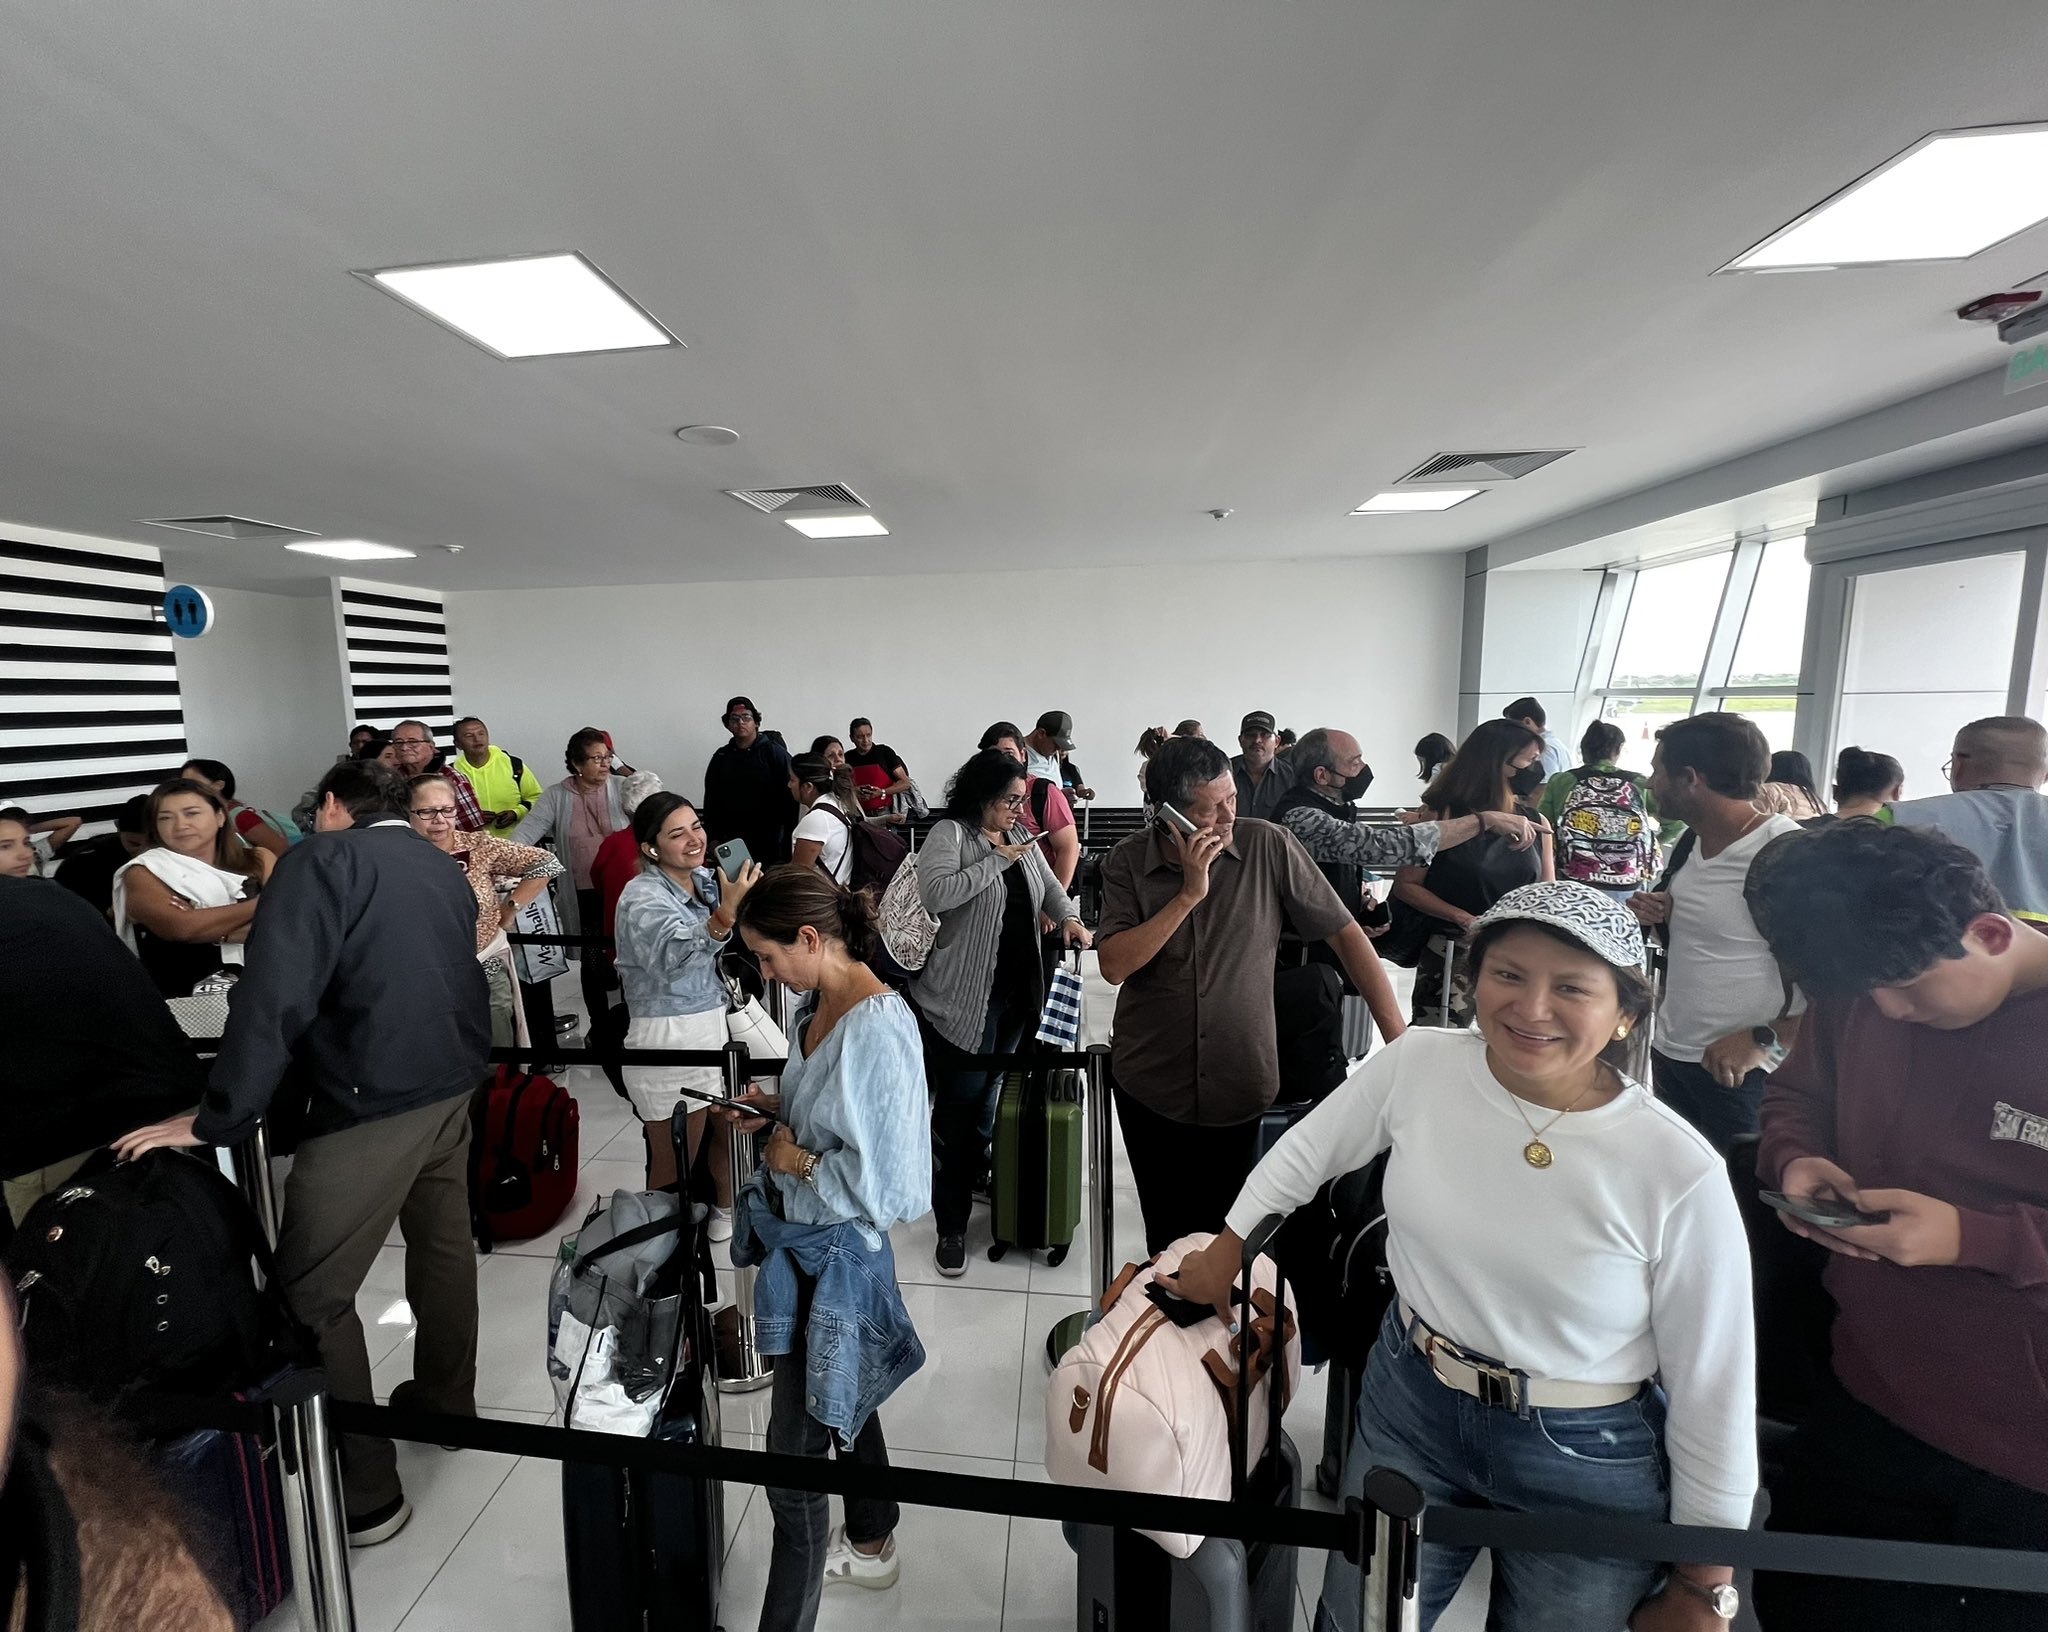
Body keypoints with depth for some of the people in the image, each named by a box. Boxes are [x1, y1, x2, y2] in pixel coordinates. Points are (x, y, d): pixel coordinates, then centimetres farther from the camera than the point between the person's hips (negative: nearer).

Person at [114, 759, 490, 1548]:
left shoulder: (322, 858, -9)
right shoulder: (444, 868, 12)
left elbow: (275, 998, -17)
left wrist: (215, 1121, -13)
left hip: (371, 1101, -7)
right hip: (452, 1084, 8)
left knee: (311, 1294, 5)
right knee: (443, 1246, 23)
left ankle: (363, 1492, 14)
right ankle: (446, 1400, 41)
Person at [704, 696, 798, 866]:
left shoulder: (776, 753, -2)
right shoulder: (721, 758, 11)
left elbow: (789, 797, -7)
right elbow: (711, 801, 14)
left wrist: (788, 839, -11)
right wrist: (713, 838, 8)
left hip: (769, 844, -4)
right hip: (730, 842, 4)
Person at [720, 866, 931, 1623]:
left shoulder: (877, 1029, -30)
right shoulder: (816, 1006, -2)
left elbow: (887, 1184, -29)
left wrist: (797, 1161, -18)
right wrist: (778, 1108, -2)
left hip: (836, 1254, -10)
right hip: (804, 1238, 10)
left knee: (794, 1450, 7)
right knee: (839, 1397, 29)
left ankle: (788, 1616, 32)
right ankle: (870, 1544, 55)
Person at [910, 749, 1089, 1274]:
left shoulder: (1021, 838, 11)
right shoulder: (949, 834, -10)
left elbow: (1049, 886, 17)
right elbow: (935, 893, -25)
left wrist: (1068, 916, -3)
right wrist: (997, 861, -21)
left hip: (1016, 994, 7)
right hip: (961, 1000, -6)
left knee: (990, 1096, 19)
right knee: (957, 1108, 1)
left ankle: (976, 1176, 42)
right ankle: (952, 1227, 14)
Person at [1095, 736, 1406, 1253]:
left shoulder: (1269, 847, -10)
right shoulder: (1127, 863, -8)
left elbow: (1346, 934, -5)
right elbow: (1113, 965, -17)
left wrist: (1400, 1038, -9)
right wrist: (1189, 894, -22)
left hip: (1240, 1085, 0)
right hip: (1150, 1085, 1)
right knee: (1167, 1236, 17)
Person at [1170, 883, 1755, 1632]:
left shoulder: (1681, 1173, -22)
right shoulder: (1418, 1065, -16)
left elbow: (1715, 1387, -10)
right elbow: (1303, 1153, 0)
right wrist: (1226, 1253, 11)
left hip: (1588, 1464, -2)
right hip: (1407, 1407, 3)